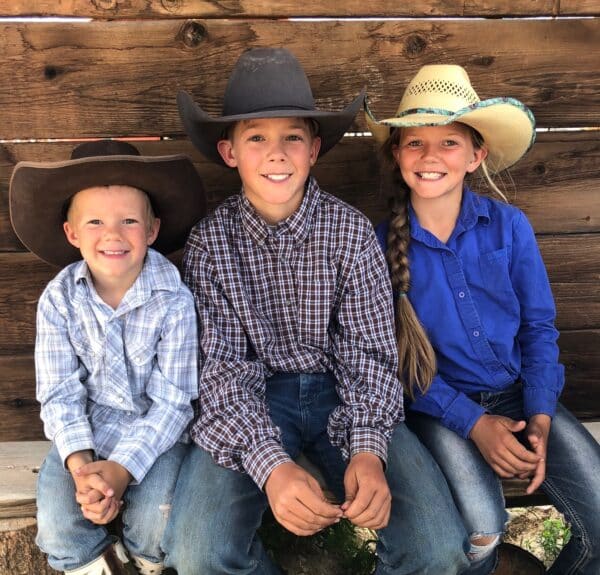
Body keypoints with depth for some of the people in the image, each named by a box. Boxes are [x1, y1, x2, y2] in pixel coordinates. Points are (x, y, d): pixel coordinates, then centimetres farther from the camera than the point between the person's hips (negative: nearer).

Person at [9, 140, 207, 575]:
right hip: (86, 429, 2)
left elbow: (172, 402, -16)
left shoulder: (174, 301, -20)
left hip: (155, 430, -2)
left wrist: (121, 467, -27)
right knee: (59, 530, -13)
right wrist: (80, 465, -25)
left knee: (157, 527, -19)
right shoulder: (58, 299, -13)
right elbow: (60, 394, -9)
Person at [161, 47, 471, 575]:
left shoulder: (352, 231, -7)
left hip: (341, 393, 1)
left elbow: (370, 351, -6)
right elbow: (226, 365, -10)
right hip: (255, 399, 0)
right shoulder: (210, 243, -7)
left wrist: (368, 450, -24)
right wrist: (271, 465, -27)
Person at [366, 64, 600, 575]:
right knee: (481, 527, -26)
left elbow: (539, 326, 2)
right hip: (440, 406, -2)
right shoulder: (383, 245, -8)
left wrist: (539, 418, -10)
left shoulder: (510, 226, -4)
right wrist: (474, 423, -14)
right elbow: (394, 356, -6)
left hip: (520, 392, 2)